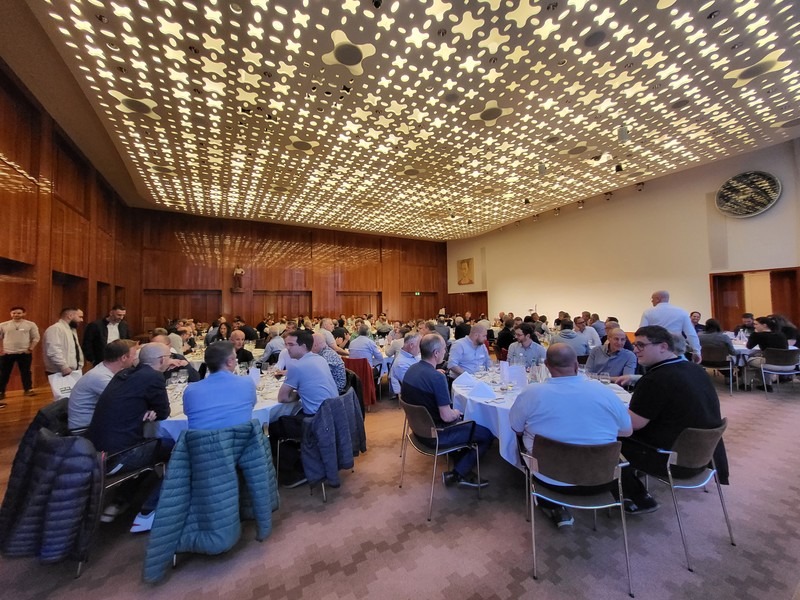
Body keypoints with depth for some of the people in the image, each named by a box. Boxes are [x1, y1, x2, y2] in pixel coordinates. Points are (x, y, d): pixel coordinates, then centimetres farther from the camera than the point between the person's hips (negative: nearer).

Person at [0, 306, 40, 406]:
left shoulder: (30, 324, 2)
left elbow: (36, 338, 3)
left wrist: (30, 349, -5)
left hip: (24, 353, -1)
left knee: (26, 372, 6)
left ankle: (28, 389, 15)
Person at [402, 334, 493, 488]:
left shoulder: (411, 369, -3)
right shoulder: (436, 377, -29)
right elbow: (447, 417, -26)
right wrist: (456, 413, -3)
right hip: (435, 435, -8)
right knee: (487, 434, 4)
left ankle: (462, 469, 24)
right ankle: (457, 474, 11)